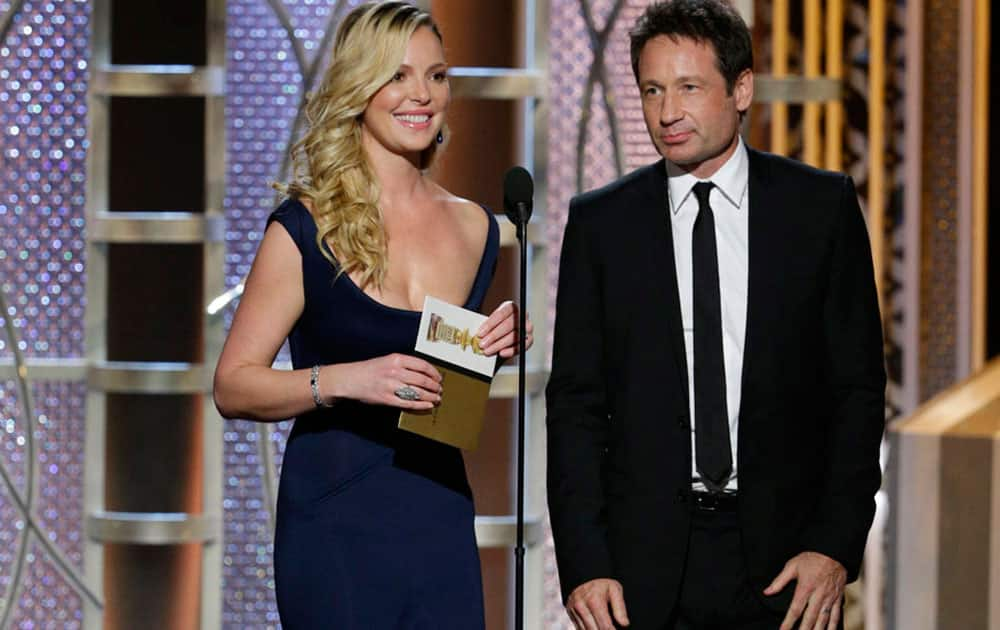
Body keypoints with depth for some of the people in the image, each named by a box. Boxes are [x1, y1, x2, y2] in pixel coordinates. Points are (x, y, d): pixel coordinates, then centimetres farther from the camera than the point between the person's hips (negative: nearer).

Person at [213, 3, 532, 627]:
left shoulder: (475, 229, 10)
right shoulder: (306, 230, -5)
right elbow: (234, 387, -8)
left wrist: (500, 344, 2)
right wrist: (341, 381, -22)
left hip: (442, 525, 4)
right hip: (335, 526, -4)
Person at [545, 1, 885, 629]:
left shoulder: (823, 207, 3)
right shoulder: (600, 223, 5)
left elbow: (859, 388, 2)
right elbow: (575, 404, 3)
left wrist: (837, 546, -7)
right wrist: (583, 566, -6)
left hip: (783, 557, 0)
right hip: (643, 567, 0)